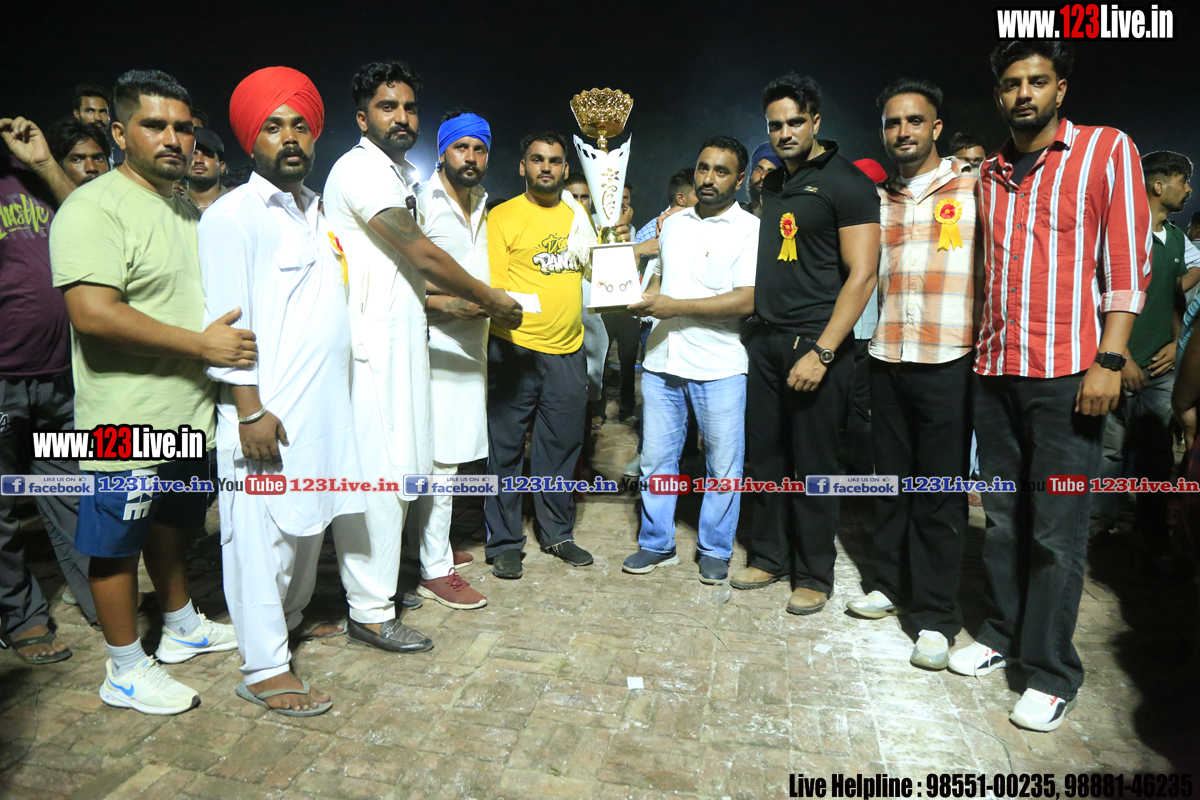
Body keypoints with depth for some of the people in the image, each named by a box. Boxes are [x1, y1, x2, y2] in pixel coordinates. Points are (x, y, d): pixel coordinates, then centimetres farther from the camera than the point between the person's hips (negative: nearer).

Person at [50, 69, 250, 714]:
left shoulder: (188, 212, 15)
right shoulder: (95, 207, -15)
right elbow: (93, 313, -26)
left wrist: (230, 336, 12)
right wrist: (201, 344, -24)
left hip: (189, 414, 9)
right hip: (128, 423, -8)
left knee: (173, 526, 23)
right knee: (116, 545, 7)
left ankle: (181, 625, 41)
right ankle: (126, 671, 22)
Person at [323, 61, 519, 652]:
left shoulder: (395, 174, 21)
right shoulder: (361, 169, -10)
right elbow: (424, 256, -16)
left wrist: (464, 307, 12)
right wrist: (491, 301, -7)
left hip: (399, 342, 10)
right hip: (369, 346, -10)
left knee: (399, 470, 15)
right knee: (374, 474, -5)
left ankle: (378, 577, 30)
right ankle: (369, 611, 7)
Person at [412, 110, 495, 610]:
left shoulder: (482, 205, 18)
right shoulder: (422, 202, -9)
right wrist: (442, 303, -25)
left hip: (471, 345, 8)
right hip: (437, 347, -8)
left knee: (451, 456, 14)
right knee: (439, 460, -6)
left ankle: (437, 547, 28)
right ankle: (435, 572, 5)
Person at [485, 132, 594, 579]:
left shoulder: (578, 215, 14)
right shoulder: (502, 217, -1)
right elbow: (492, 286, -4)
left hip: (567, 349, 5)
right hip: (514, 348, -4)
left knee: (562, 446, 12)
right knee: (505, 446, 2)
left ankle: (557, 533, 27)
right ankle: (504, 542, 15)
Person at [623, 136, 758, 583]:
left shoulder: (751, 230, -5)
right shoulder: (673, 224, 14)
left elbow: (746, 300, -16)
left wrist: (675, 307, -18)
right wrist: (642, 302, 3)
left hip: (720, 366, -5)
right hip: (662, 361, 5)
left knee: (723, 466, 6)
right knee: (656, 458, 10)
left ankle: (715, 550, 23)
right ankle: (657, 544, 25)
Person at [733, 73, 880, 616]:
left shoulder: (845, 182, -6)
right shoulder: (772, 184, 15)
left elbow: (862, 274, -14)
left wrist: (822, 352, -18)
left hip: (815, 344, -6)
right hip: (764, 340, 6)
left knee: (812, 464, 2)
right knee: (765, 457, 11)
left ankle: (814, 575, 17)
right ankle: (769, 556, 27)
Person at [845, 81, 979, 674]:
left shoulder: (974, 188, 1)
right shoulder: (877, 199, 13)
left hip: (948, 362, -4)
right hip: (887, 359, 4)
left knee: (939, 492, 0)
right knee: (891, 479, 12)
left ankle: (936, 617, 11)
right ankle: (892, 584, 27)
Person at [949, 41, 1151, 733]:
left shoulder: (1108, 150, 2)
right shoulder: (988, 174, 16)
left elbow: (1127, 263, -5)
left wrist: (1108, 361, -13)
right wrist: (981, 345, 12)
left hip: (1067, 372, -5)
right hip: (995, 371, 5)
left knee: (1057, 531, -2)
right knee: (1003, 519, 12)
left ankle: (1053, 673, 11)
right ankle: (1004, 633, 26)